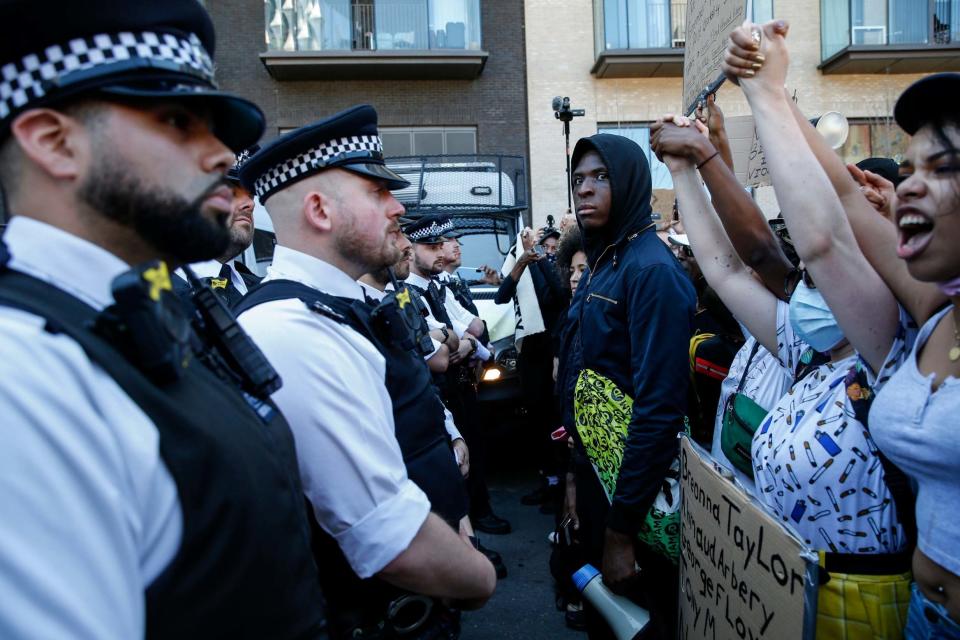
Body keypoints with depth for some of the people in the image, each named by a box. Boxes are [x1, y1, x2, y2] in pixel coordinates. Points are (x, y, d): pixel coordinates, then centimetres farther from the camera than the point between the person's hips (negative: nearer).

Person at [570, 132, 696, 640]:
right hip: (596, 468, 8)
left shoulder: (652, 270, -19)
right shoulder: (600, 264, 8)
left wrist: (622, 529, -21)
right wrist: (575, 477, 14)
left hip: (637, 481, -8)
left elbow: (659, 407, -24)